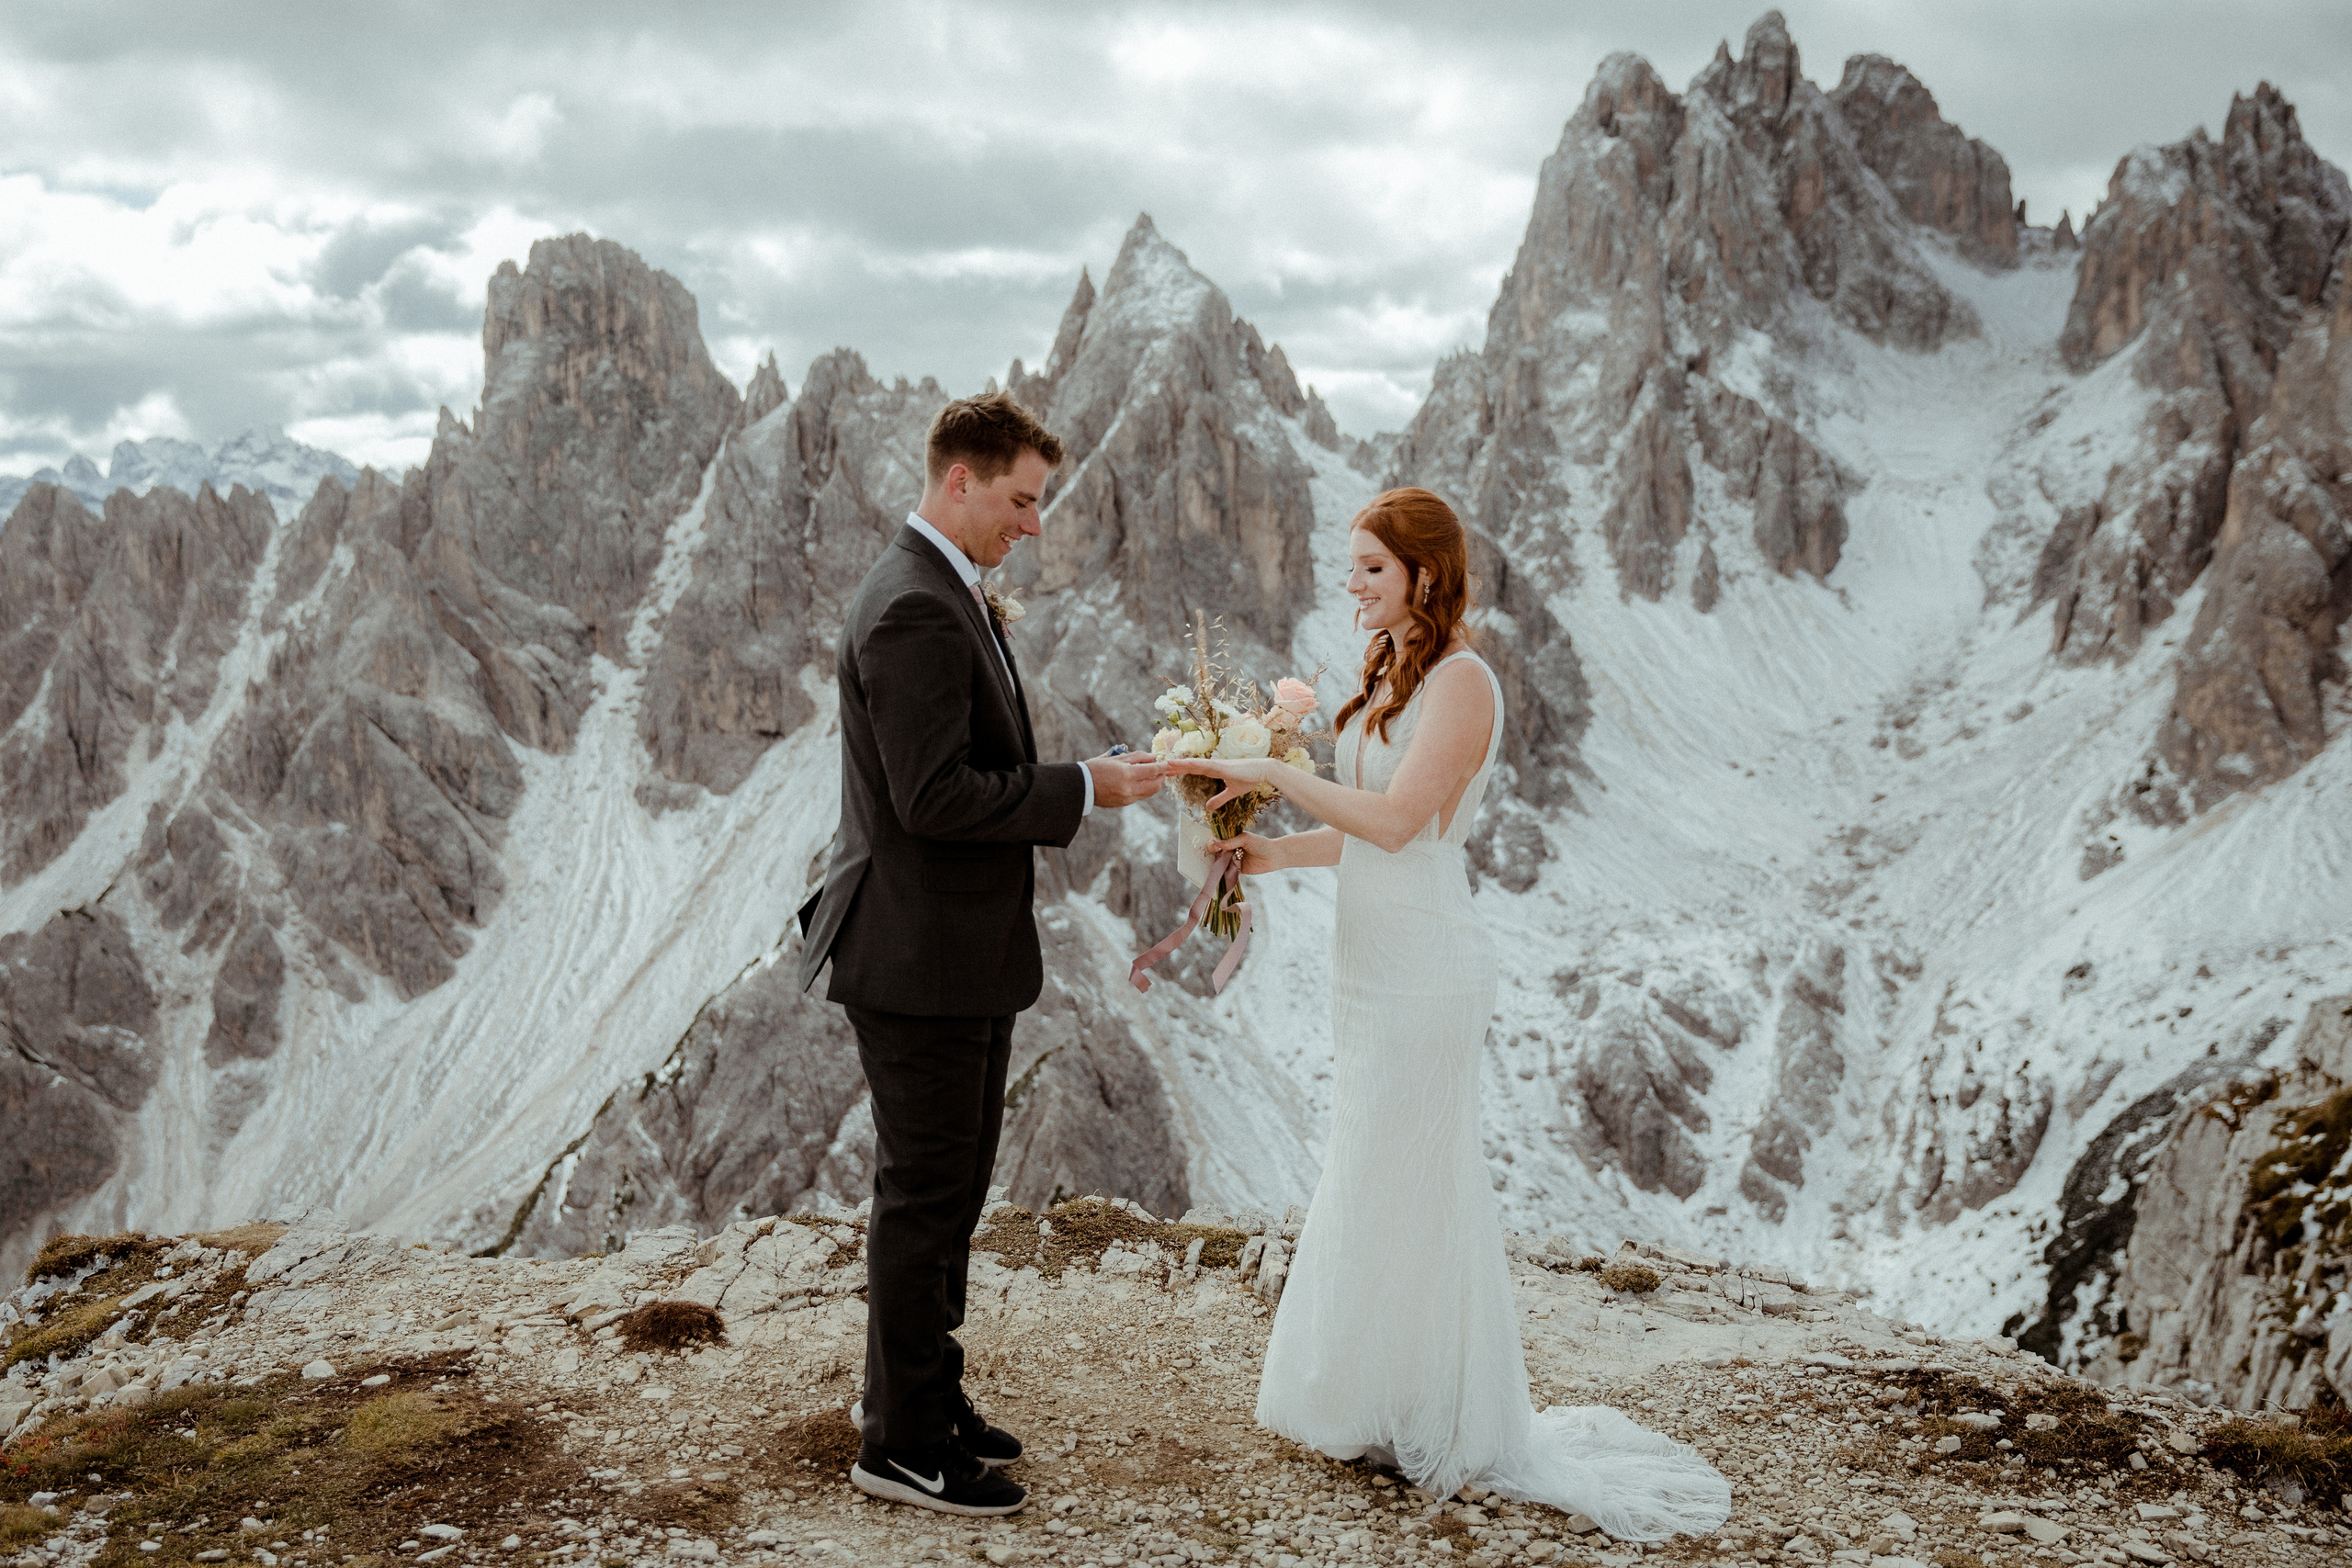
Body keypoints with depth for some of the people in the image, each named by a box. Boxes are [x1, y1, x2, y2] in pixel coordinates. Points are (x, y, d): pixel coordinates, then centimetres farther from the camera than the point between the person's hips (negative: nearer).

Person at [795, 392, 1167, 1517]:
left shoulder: (943, 595, 13)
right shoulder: (914, 610, -21)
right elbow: (936, 795, -25)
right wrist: (1083, 789, -19)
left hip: (961, 954, 10)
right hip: (918, 956, -10)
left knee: (950, 1184, 19)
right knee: (924, 1194, 1)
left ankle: (912, 1392, 33)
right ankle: (902, 1444, 14)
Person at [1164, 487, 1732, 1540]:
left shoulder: (1461, 680, -14)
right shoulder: (1390, 676, 14)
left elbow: (1396, 819, -23)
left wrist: (1274, 772, -21)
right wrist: (1278, 853, 3)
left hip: (1422, 969, -9)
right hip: (1371, 963, 9)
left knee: (1403, 1188, 0)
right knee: (1373, 1185, 14)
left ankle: (1426, 1425, 15)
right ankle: (1384, 1411, 26)